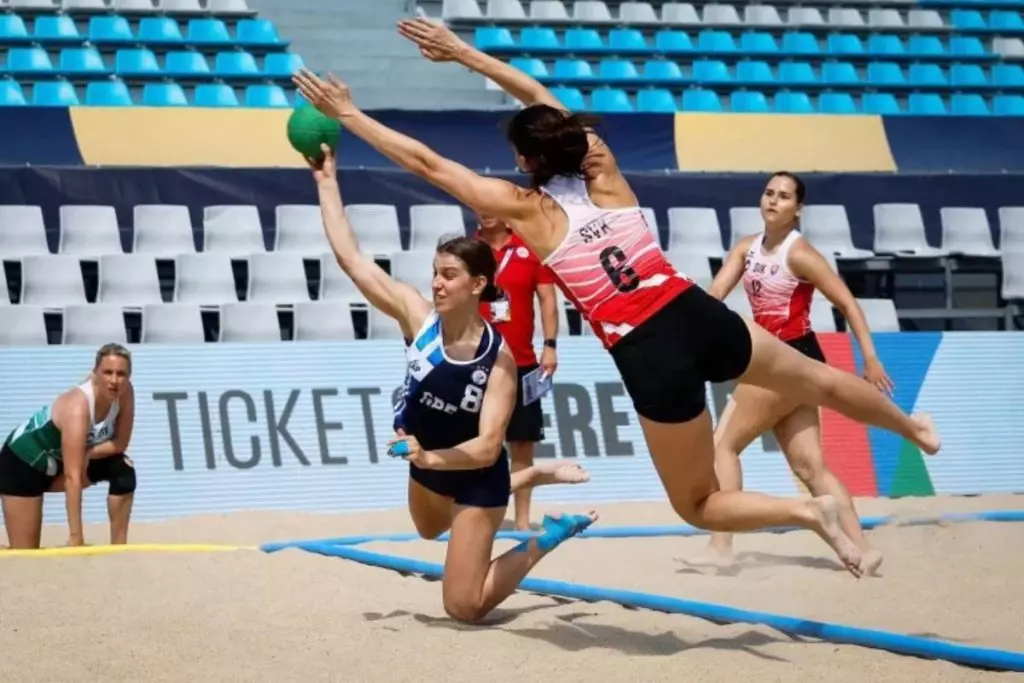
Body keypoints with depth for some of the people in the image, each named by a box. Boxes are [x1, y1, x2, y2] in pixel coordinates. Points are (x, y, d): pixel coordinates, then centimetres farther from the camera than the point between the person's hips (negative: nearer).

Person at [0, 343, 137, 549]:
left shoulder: (125, 392, -19)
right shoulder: (78, 407, -38)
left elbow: (120, 443, -8)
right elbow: (72, 476, -41)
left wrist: (82, 456, -25)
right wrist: (75, 536, -43)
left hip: (60, 459, 7)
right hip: (24, 460, -7)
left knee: (123, 470, -14)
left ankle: (118, 548, -6)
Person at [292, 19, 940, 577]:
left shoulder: (525, 208, -3)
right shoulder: (604, 171, 9)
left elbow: (425, 161, 2)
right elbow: (540, 97, 21)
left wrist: (348, 114, 9)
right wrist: (461, 50, 26)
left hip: (653, 360, -5)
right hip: (700, 316, 5)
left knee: (698, 506, 14)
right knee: (815, 378, 31)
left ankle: (808, 511, -6)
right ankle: (913, 427, 51)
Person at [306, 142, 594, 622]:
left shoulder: (499, 357, -29)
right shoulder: (418, 317, -22)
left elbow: (487, 447, -31)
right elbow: (349, 257, -26)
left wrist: (430, 458, -46)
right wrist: (326, 180, -29)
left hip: (475, 474, -6)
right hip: (429, 462, 6)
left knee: (464, 608, 1)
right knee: (429, 531, 39)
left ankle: (545, 540, 19)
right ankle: (535, 477, 43)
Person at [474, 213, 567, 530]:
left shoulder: (530, 248, 2)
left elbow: (547, 298, 3)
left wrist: (550, 345, -4)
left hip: (522, 364, 1)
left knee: (522, 445, 6)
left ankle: (522, 520, 13)